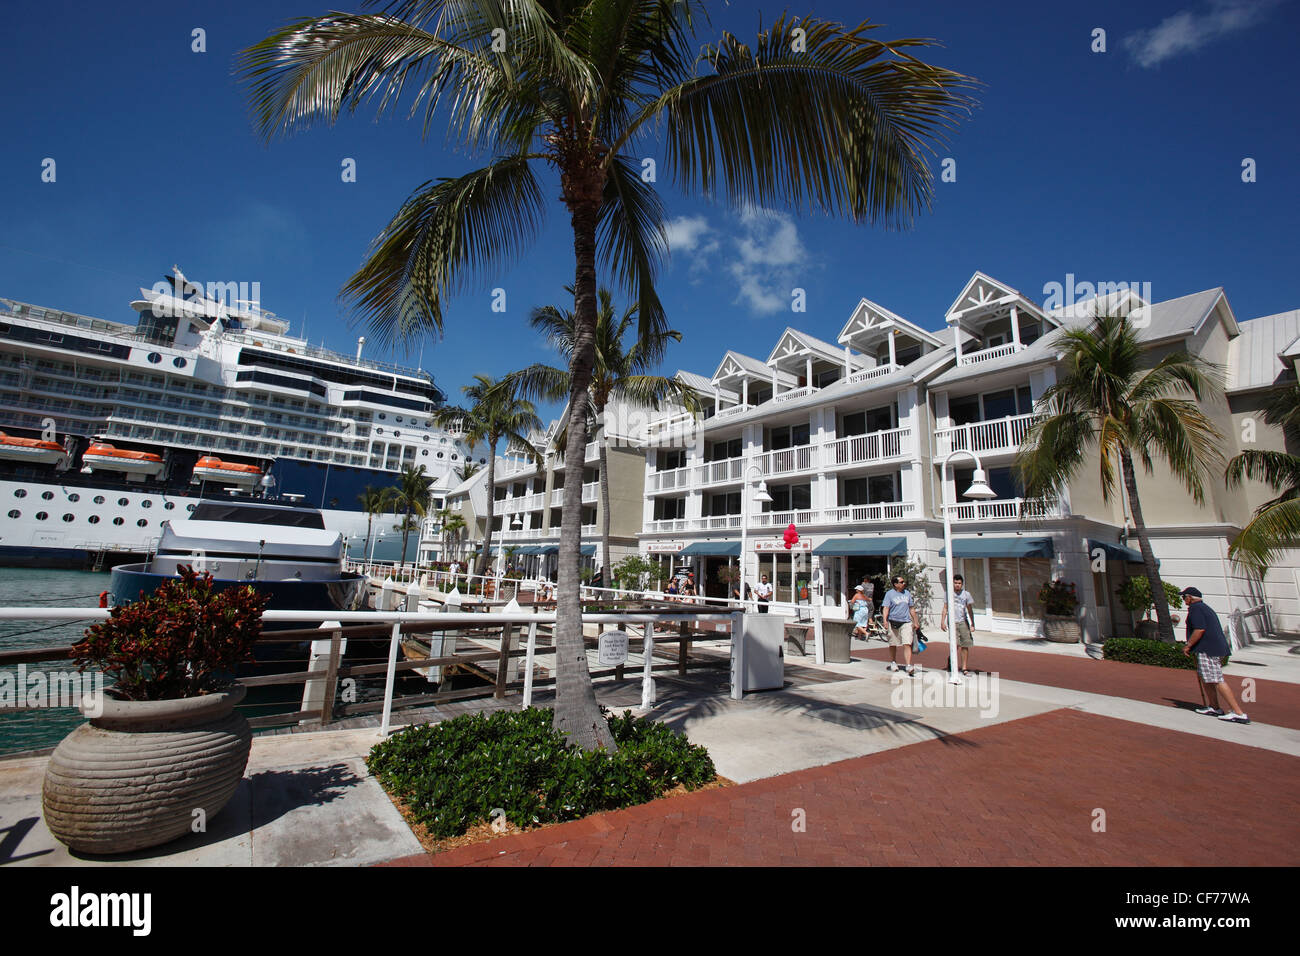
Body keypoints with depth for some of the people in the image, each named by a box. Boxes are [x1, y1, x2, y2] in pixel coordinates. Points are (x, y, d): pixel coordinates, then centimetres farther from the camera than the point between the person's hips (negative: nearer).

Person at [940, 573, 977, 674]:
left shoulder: (966, 594, 6)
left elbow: (970, 610, 9)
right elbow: (945, 608, 9)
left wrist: (972, 624, 4)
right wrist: (942, 621, 2)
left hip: (963, 621, 1)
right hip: (952, 621, -1)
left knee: (965, 645, 0)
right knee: (956, 644, -12)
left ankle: (964, 667, 8)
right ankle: (957, 666, -7)